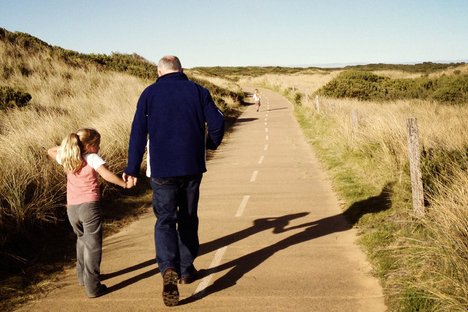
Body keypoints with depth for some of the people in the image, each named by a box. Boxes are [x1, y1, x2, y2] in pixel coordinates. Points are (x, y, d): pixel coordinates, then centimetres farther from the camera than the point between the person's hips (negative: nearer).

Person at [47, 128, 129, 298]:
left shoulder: (68, 158, 12)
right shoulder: (92, 158, -5)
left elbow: (51, 151, 32)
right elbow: (106, 174, -21)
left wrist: (66, 146, 23)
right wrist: (124, 183, -15)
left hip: (71, 208, 6)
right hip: (89, 206, -6)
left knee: (82, 240, 28)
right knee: (93, 246, 0)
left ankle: (82, 276, 39)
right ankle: (92, 287, -2)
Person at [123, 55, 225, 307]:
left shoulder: (149, 94, 1)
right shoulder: (198, 91, 3)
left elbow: (138, 133, -4)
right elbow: (217, 122, -3)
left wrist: (132, 169, -1)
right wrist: (211, 143, 18)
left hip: (162, 170, -1)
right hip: (192, 168, 2)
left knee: (165, 220, 2)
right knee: (188, 219, 17)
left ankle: (169, 269, -21)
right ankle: (186, 269, 26)